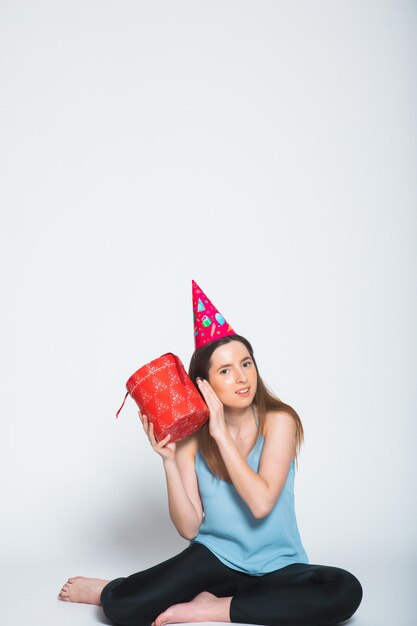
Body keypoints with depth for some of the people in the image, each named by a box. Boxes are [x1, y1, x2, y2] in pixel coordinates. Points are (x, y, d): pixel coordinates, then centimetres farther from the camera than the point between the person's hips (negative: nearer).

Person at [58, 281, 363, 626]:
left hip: (278, 566, 0)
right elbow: (189, 528, -8)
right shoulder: (191, 436, -5)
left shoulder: (278, 421, -9)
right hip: (215, 556, 0)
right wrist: (169, 461, -20)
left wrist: (222, 434, -21)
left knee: (345, 591, -31)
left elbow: (261, 503, -22)